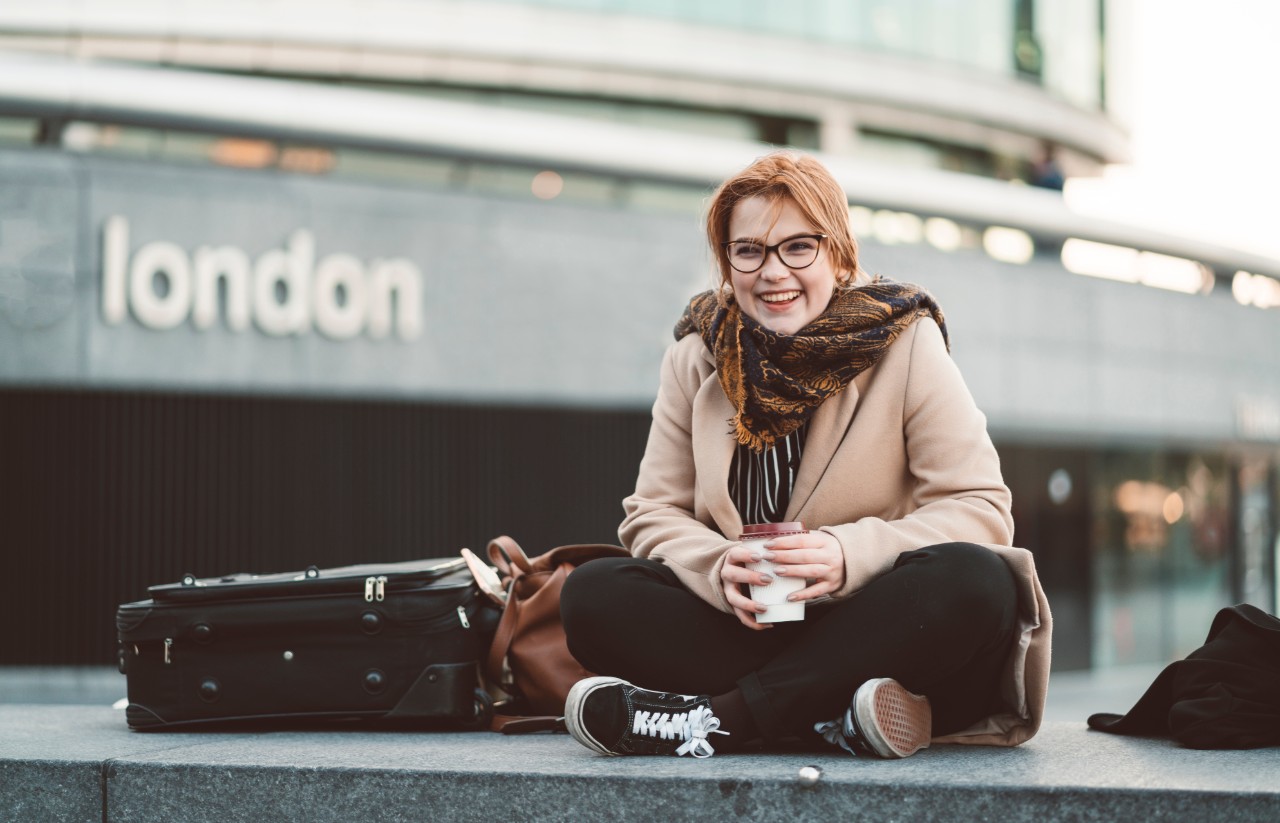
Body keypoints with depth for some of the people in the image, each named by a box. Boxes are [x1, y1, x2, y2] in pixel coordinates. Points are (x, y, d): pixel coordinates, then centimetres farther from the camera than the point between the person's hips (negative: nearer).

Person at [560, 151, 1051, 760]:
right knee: (593, 595, -22)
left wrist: (850, 554, -23)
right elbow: (653, 514, 6)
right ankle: (838, 718, -31)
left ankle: (715, 716, -31)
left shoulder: (905, 342, -1)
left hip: (879, 626, -2)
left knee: (976, 581, -33)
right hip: (744, 627, 2)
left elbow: (981, 509, -7)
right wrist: (720, 569, -17)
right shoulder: (696, 360, 7)